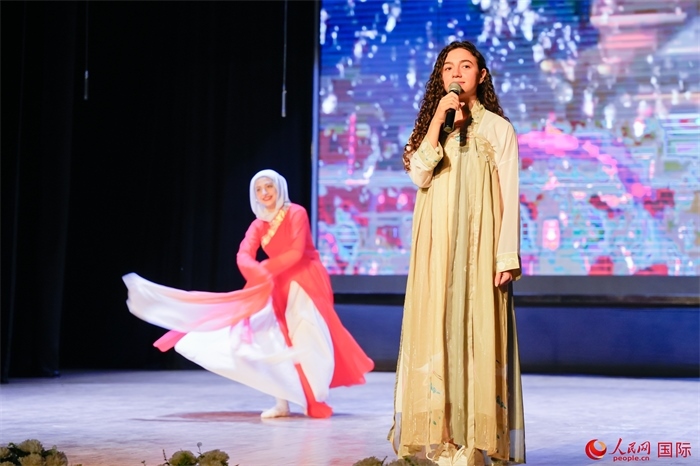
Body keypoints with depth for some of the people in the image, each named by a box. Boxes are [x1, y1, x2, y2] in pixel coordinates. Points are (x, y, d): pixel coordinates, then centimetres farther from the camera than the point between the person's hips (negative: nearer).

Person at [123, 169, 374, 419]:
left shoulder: (296, 213, -11)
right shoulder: (258, 225, 6)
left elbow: (296, 253, -19)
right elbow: (243, 256, -10)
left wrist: (266, 269, -22)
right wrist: (259, 273, -32)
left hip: (306, 283, -6)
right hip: (280, 286, 6)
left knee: (306, 340, -11)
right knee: (277, 341, -3)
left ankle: (316, 401, -4)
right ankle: (282, 403, -2)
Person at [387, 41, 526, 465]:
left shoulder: (497, 128, 5)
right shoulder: (431, 124, 15)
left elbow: (509, 194, -1)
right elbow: (419, 175, -3)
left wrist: (507, 257, -10)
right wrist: (439, 119, -8)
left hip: (479, 244, -3)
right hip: (436, 245, 3)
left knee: (477, 332, -6)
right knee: (435, 331, -2)